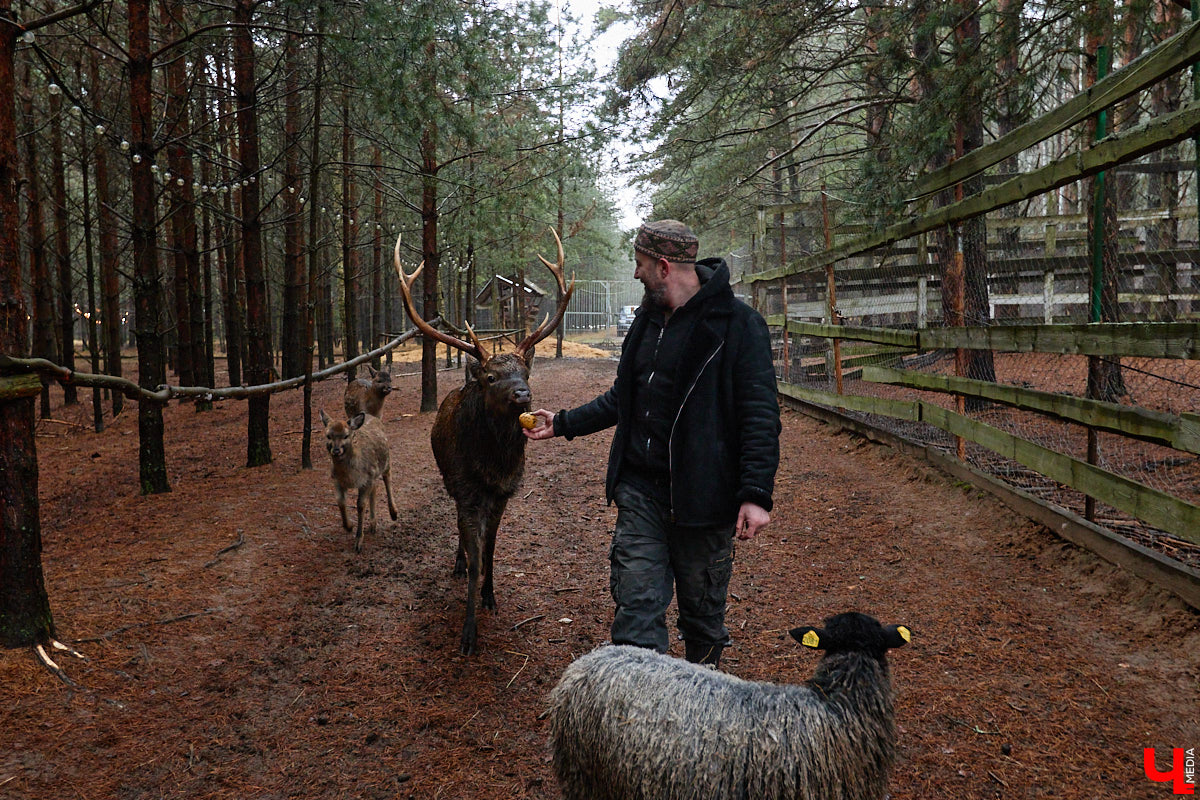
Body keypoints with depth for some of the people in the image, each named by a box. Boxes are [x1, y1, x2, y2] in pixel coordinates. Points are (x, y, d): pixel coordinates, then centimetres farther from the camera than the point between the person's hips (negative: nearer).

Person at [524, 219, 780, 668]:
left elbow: (760, 415, -14)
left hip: (702, 495, -5)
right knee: (637, 609, 0)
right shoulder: (647, 319, 14)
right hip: (640, 490, 6)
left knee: (702, 614, 11)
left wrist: (756, 493, -22)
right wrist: (562, 424, 24)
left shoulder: (737, 323, -10)